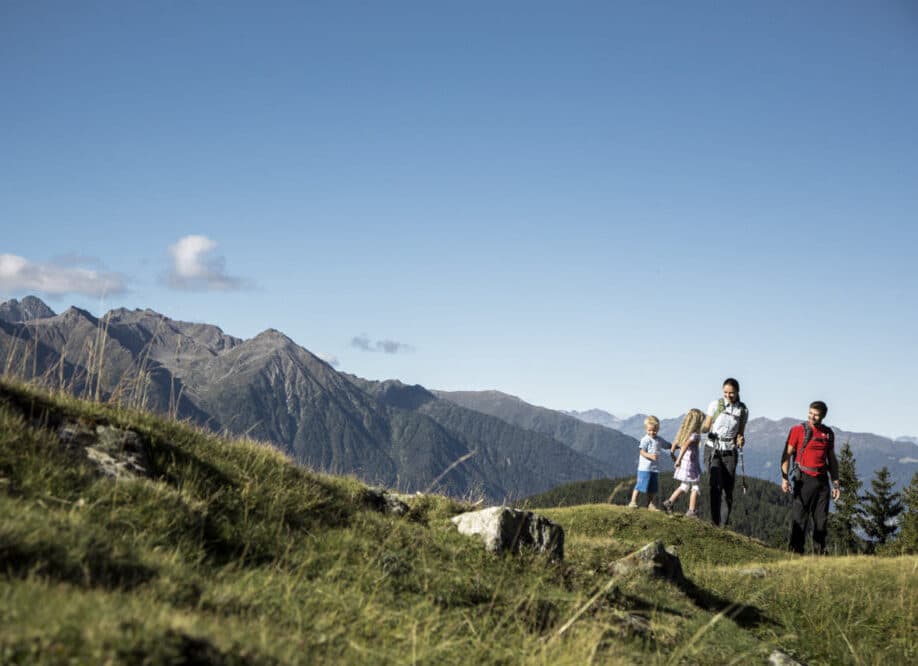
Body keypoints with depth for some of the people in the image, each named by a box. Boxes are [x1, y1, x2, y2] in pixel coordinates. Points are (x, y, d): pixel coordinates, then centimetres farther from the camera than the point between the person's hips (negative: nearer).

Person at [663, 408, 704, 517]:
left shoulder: (684, 432, 8)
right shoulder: (695, 435, -16)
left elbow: (674, 443, 14)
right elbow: (685, 445, -29)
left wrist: (673, 455, 24)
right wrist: (679, 459, -29)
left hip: (684, 463, 8)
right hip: (691, 463, -8)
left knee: (684, 486, 21)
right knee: (696, 488, 3)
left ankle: (669, 503, 18)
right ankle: (692, 511, 3)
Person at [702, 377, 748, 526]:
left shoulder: (743, 410, 4)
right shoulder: (715, 405, -2)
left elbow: (740, 433, 10)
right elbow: (706, 427, 1)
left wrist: (740, 439, -12)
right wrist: (701, 428, -22)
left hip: (730, 452, 2)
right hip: (713, 449, -2)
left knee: (728, 489, -2)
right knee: (716, 486, -17)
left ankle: (724, 524, 11)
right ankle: (714, 523, -17)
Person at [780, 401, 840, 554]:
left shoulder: (828, 433, 12)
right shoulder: (798, 430, -2)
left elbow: (832, 459, 19)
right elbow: (787, 455, -4)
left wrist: (835, 483, 15)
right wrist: (784, 478, -14)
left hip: (822, 480, 4)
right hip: (804, 479, -4)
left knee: (821, 518, 6)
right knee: (799, 517, -6)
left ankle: (820, 552, 15)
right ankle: (795, 551, -2)